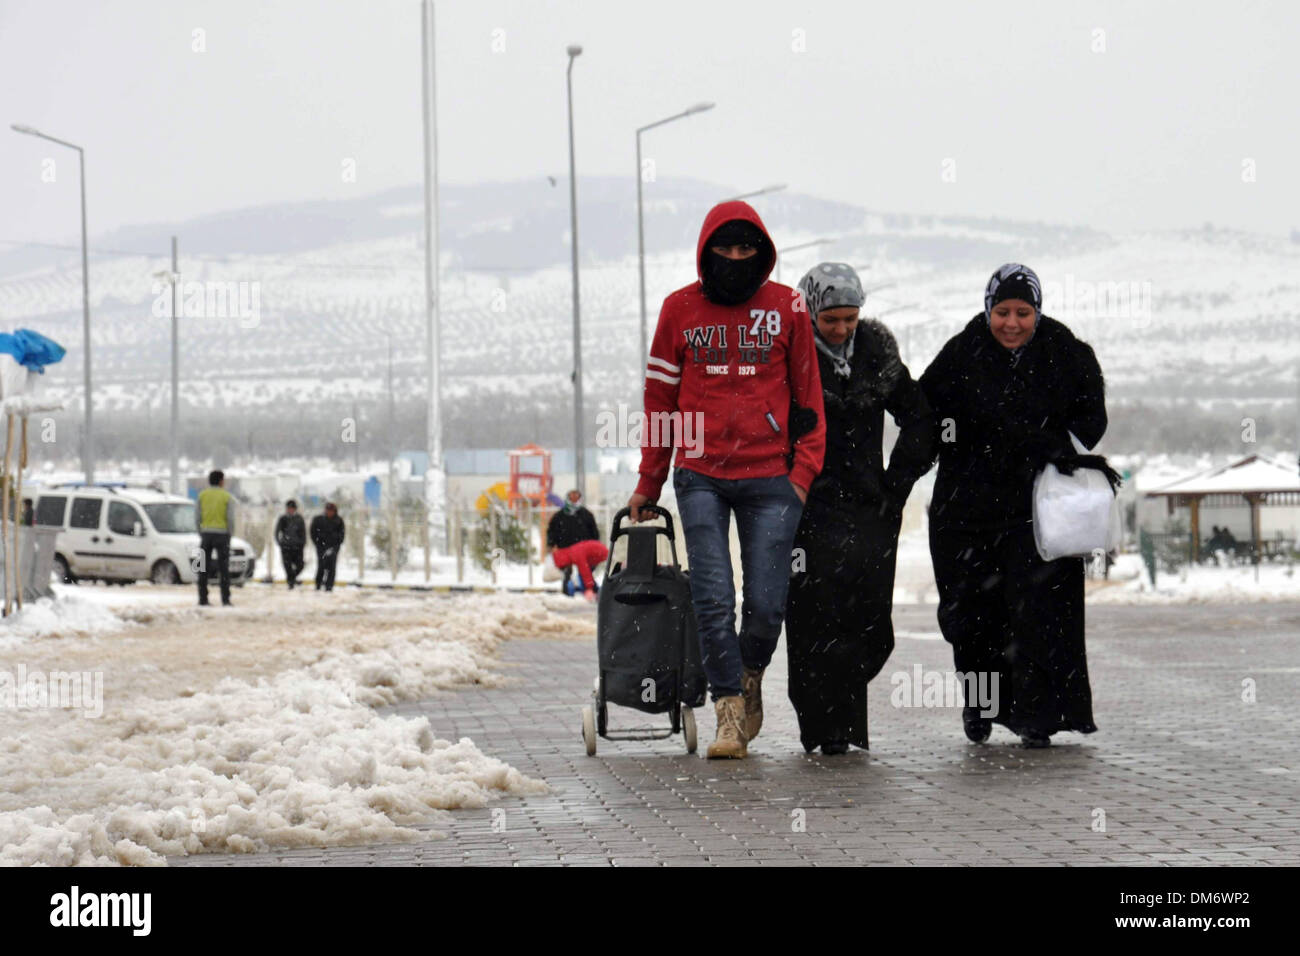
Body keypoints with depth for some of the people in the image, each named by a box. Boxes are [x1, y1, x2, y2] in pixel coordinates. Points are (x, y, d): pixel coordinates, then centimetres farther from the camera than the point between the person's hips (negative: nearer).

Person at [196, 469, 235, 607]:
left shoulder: (202, 495, 5)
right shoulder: (227, 497, -2)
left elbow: (198, 517, 2)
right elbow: (230, 518, -7)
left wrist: (201, 534, 10)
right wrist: (230, 535, 2)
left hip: (206, 533, 2)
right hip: (222, 533, -2)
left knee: (204, 570, 4)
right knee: (223, 569, 1)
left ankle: (203, 599, 0)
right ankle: (225, 600, -3)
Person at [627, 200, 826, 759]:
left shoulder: (785, 307, 4)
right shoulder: (681, 309, 6)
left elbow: (807, 394, 10)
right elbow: (660, 398, 13)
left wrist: (804, 470, 2)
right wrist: (648, 483, 14)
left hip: (770, 477, 0)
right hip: (700, 477, 0)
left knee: (765, 603, -2)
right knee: (713, 600, -10)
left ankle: (750, 676, 28)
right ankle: (730, 710, -3)